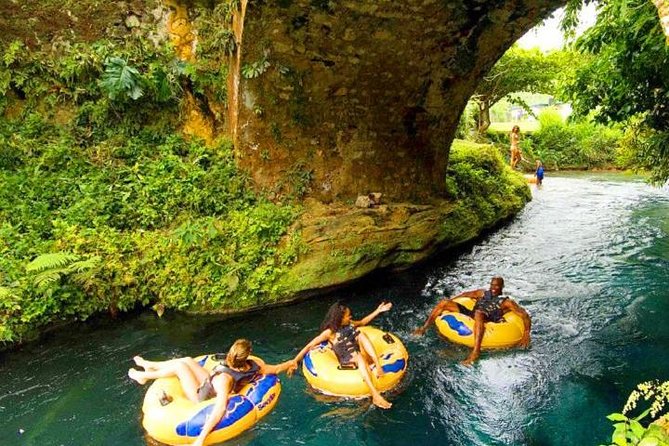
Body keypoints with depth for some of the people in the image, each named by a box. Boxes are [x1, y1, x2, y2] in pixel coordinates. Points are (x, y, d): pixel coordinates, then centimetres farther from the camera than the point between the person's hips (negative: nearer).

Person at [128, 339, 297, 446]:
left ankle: (143, 376, 21)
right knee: (188, 360, 12)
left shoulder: (223, 378, -41)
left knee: (179, 366, -5)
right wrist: (290, 363, 9)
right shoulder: (255, 363, -24)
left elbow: (220, 408, -49)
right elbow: (275, 369, -10)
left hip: (202, 398, -7)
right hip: (213, 390, 7)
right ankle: (149, 365, 35)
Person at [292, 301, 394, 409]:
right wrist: (294, 361, -13)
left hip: (364, 356, 5)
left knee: (360, 335, -21)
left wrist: (378, 310, 30)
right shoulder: (330, 332, -4)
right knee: (358, 355, -40)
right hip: (347, 361, -5)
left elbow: (362, 322, 33)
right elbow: (309, 346, -5)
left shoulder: (349, 324, 13)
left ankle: (378, 366, -35)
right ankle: (375, 396, -52)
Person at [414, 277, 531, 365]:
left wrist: (526, 333, -10)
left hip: (486, 323, -6)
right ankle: (424, 328, -5)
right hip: (470, 316, 6)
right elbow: (465, 294, 36)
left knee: (478, 313, -43)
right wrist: (450, 301, 30)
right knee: (444, 302, -6)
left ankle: (476, 351, -51)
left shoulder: (506, 302, 12)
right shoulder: (483, 293, 27)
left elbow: (525, 316, 5)